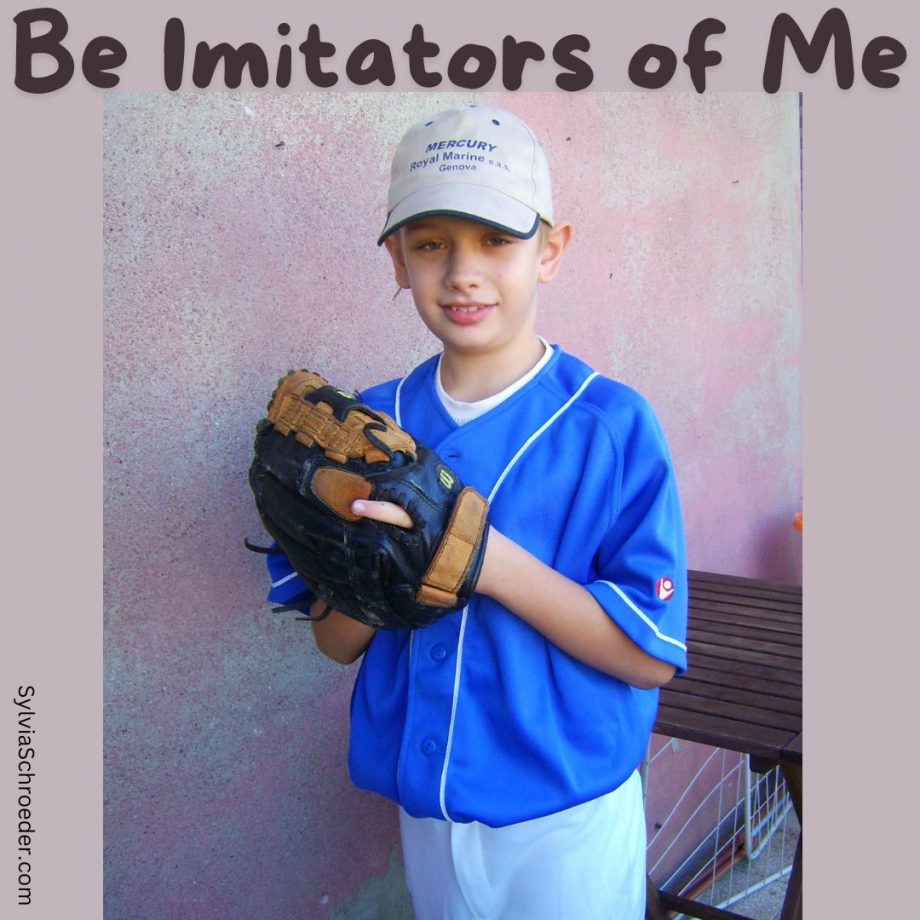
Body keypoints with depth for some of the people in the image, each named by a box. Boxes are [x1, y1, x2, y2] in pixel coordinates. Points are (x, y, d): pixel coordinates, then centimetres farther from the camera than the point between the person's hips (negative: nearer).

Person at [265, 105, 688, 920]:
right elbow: (337, 642, 0)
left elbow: (652, 655, -16)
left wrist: (488, 560, -27)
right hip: (422, 804, 4)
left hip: (567, 815, -3)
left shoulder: (612, 423, -15)